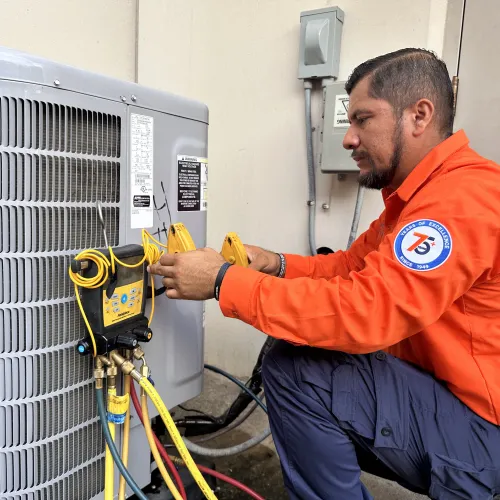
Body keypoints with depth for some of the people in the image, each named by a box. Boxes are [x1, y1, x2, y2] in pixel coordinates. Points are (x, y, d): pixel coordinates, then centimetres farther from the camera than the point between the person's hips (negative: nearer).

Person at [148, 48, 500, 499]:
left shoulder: (463, 199, -25)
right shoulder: (421, 193, 10)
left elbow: (365, 311, -32)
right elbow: (352, 265, 10)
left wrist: (223, 280, -26)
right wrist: (275, 266, -6)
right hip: (445, 395, 9)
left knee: (294, 372, -21)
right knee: (297, 360, 9)